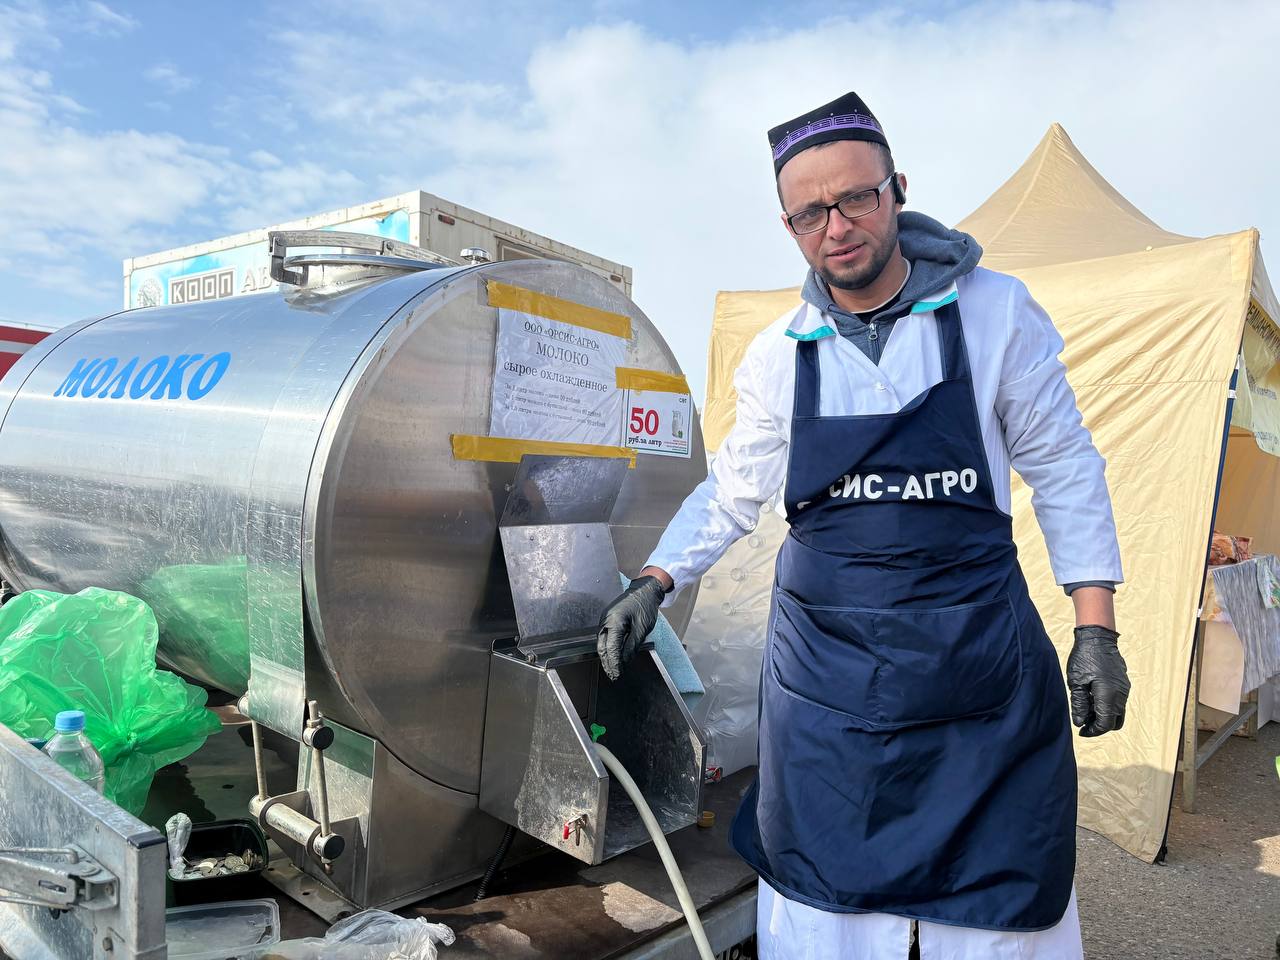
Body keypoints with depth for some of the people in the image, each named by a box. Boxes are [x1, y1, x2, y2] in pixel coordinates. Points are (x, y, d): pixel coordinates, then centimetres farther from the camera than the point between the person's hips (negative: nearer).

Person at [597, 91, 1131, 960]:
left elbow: (1065, 472, 0)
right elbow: (733, 492, 11)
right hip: (825, 662, 2)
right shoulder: (778, 356, 0)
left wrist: (1096, 632, -2)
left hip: (982, 657, -1)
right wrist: (654, 585, 4)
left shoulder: (996, 312, -5)